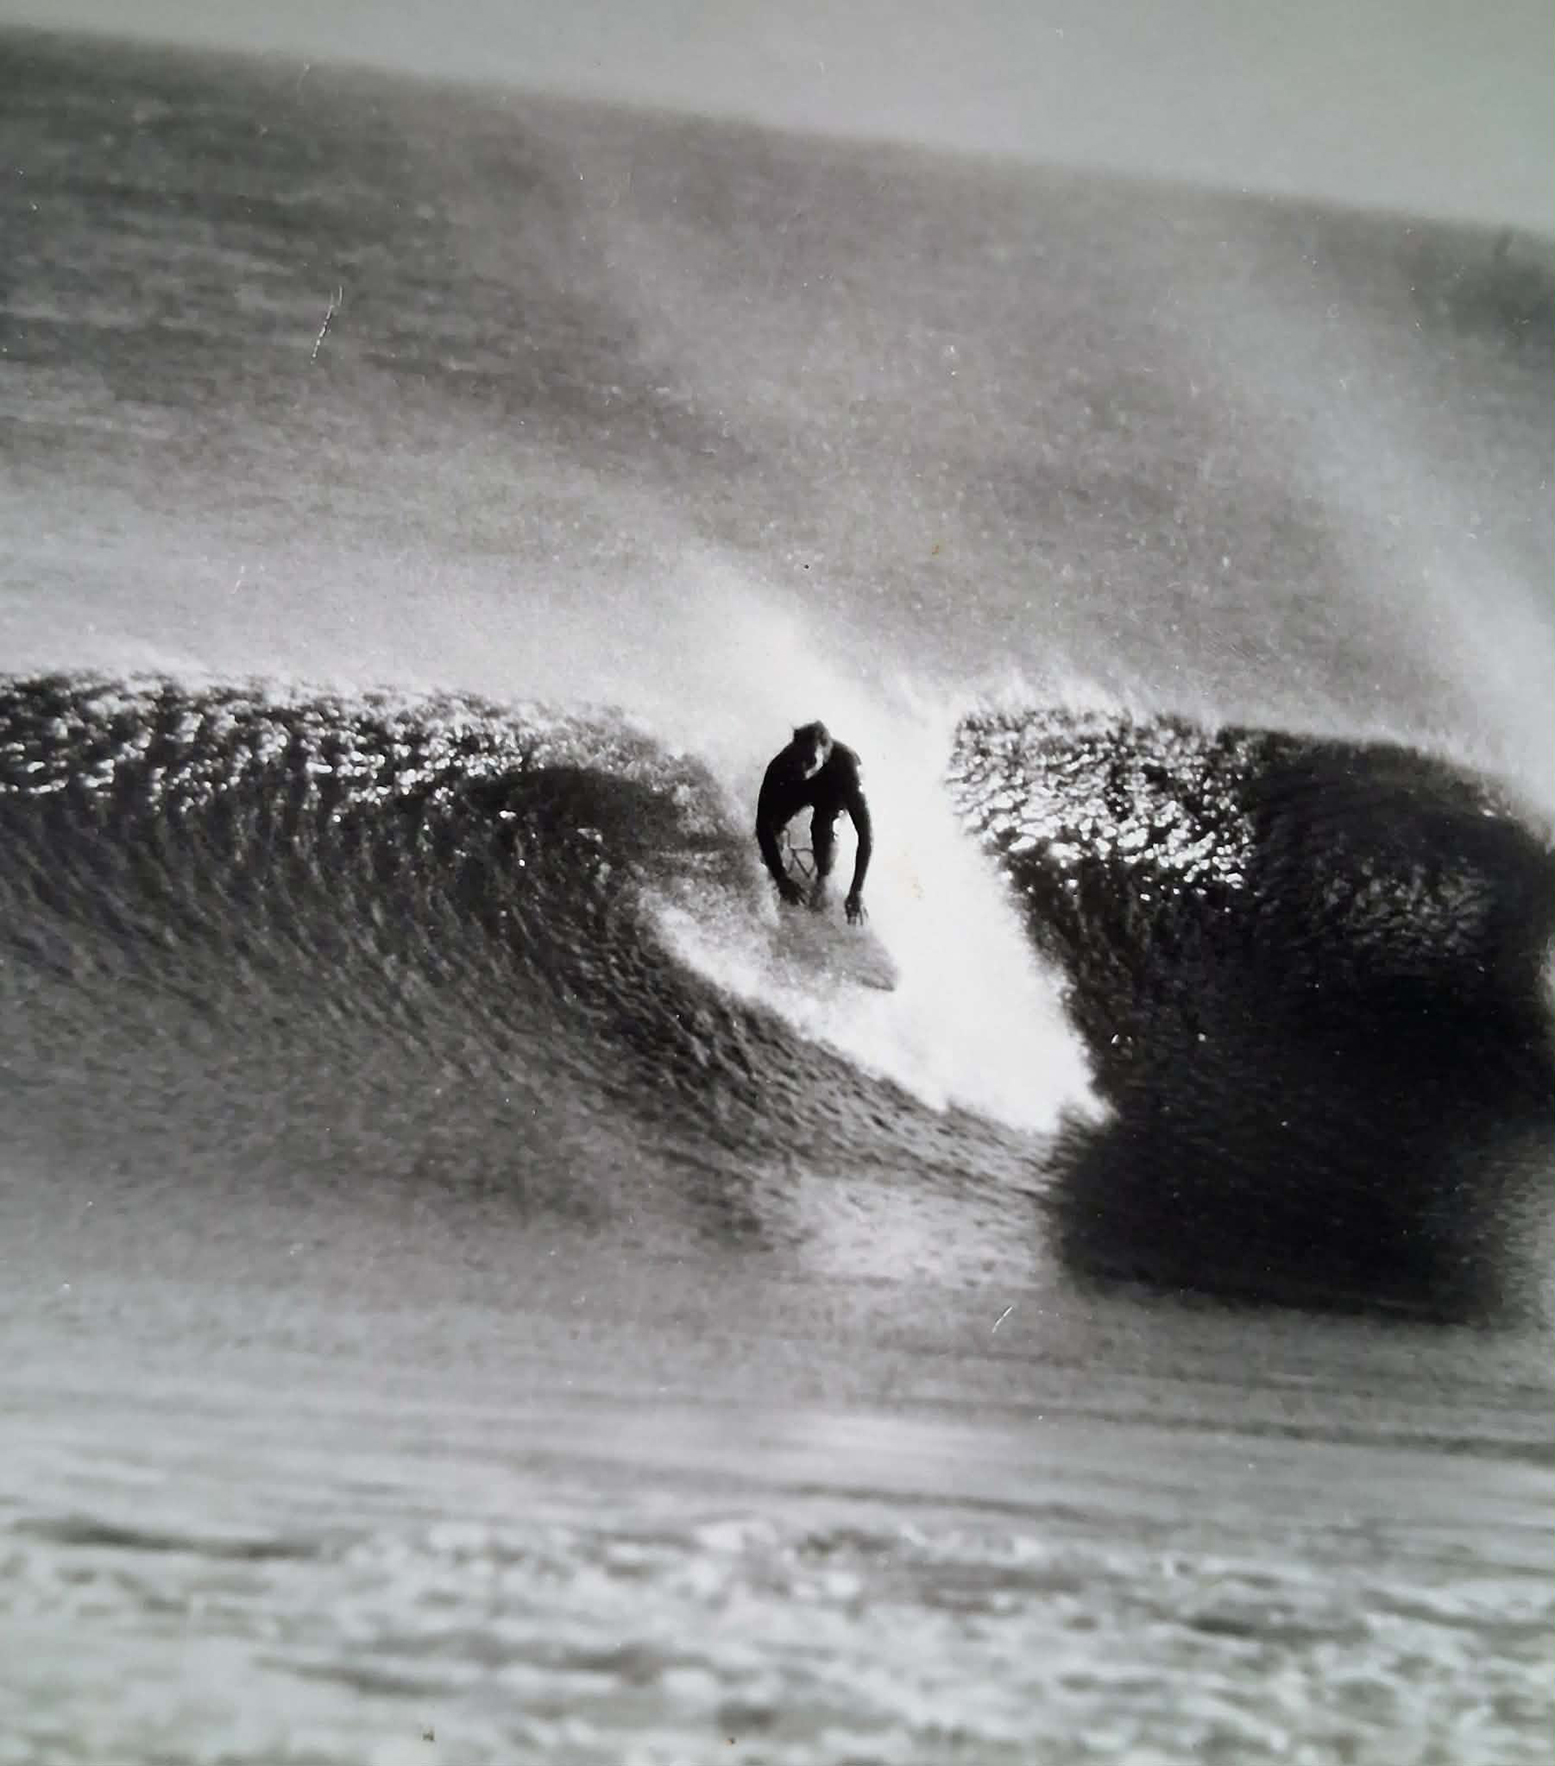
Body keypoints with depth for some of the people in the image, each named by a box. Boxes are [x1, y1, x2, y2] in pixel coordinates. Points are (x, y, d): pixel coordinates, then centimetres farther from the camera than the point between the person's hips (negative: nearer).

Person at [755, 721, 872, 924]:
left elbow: (865, 833, -41)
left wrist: (856, 892, -43)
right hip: (795, 790, 2)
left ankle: (822, 877, -1)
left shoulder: (846, 766, -42)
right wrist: (781, 878, -35)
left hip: (833, 792, -2)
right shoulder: (781, 765, -38)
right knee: (770, 824, -21)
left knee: (822, 825, -31)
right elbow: (762, 822, -32)